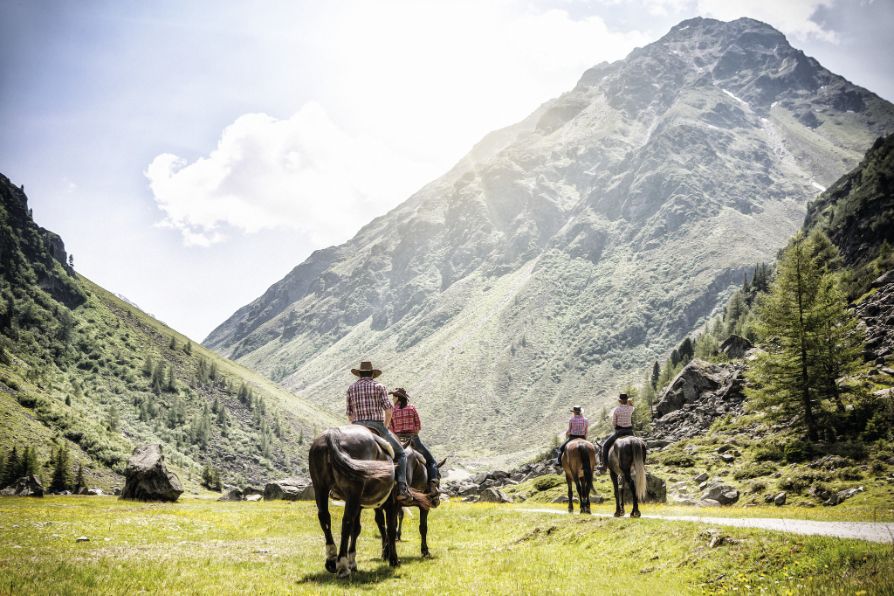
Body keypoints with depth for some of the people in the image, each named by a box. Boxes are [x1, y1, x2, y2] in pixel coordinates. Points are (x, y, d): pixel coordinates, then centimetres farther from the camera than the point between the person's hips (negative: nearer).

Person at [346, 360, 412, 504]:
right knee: (401, 454, 7)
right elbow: (388, 410, -6)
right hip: (377, 426, -3)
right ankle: (402, 489, -10)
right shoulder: (379, 386, 4)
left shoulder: (351, 388, 13)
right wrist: (385, 427, 7)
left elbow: (349, 415, 11)